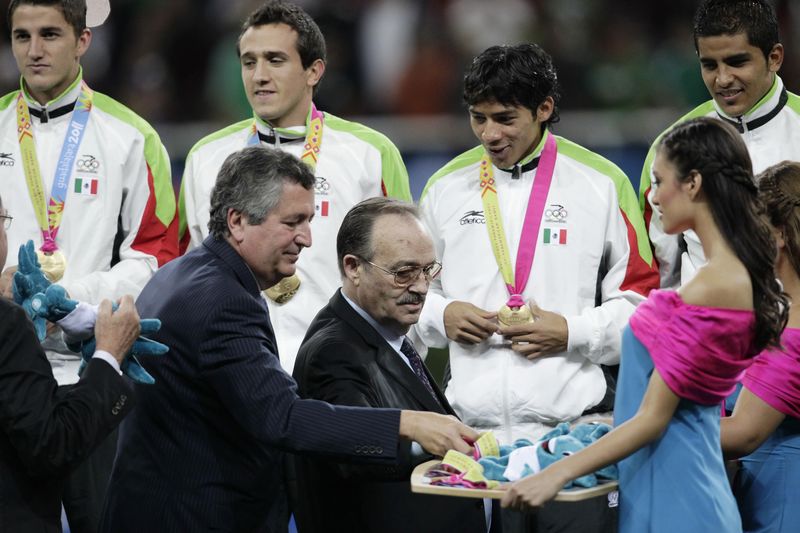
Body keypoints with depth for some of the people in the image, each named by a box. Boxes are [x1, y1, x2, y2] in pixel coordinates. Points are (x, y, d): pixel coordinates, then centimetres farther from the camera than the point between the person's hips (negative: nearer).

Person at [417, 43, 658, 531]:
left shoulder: (602, 184, 4)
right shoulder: (446, 187, 13)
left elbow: (640, 299, 4)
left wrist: (571, 333, -10)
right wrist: (442, 316, 0)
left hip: (573, 422, -2)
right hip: (471, 428, 2)